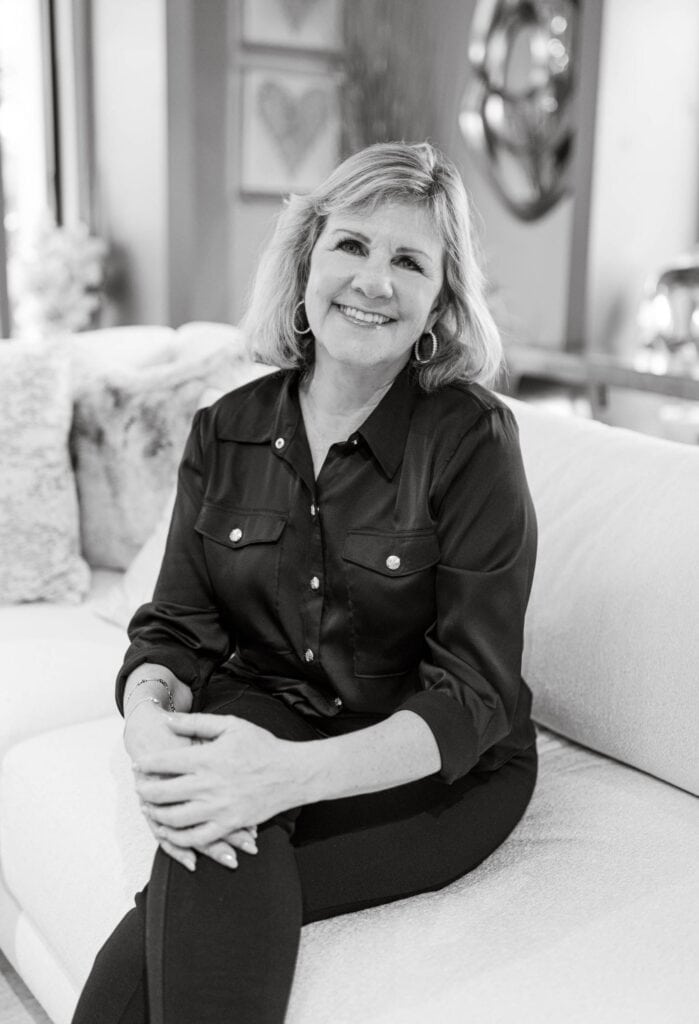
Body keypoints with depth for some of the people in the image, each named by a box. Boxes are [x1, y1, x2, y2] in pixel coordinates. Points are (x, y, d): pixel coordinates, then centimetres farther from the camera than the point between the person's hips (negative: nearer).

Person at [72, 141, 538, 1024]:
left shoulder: (471, 438, -12)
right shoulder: (226, 431, 2)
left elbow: (473, 694, -16)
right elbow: (176, 627, 1)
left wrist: (299, 772, -32)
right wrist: (149, 719, -24)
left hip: (438, 773, -3)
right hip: (261, 720, 4)